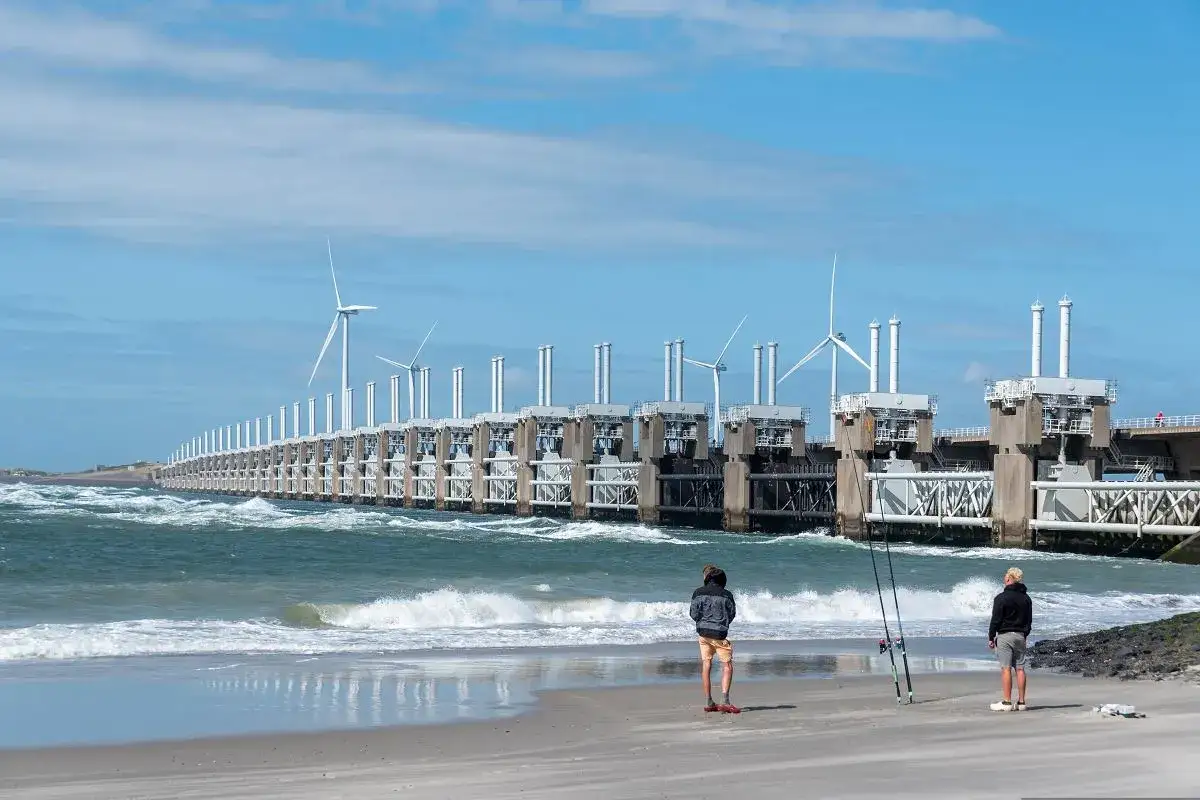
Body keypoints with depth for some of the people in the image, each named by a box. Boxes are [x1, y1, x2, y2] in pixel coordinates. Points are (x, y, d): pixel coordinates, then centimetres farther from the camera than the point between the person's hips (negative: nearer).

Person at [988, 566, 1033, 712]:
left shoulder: (1001, 597, -10)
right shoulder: (1026, 598, 12)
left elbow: (996, 620, -10)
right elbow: (1029, 621, 18)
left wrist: (991, 637, -2)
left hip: (1005, 635, -6)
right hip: (1020, 636, 6)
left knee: (1006, 668, -6)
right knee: (1020, 668, 6)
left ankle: (1007, 702, -9)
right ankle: (1021, 702, 6)